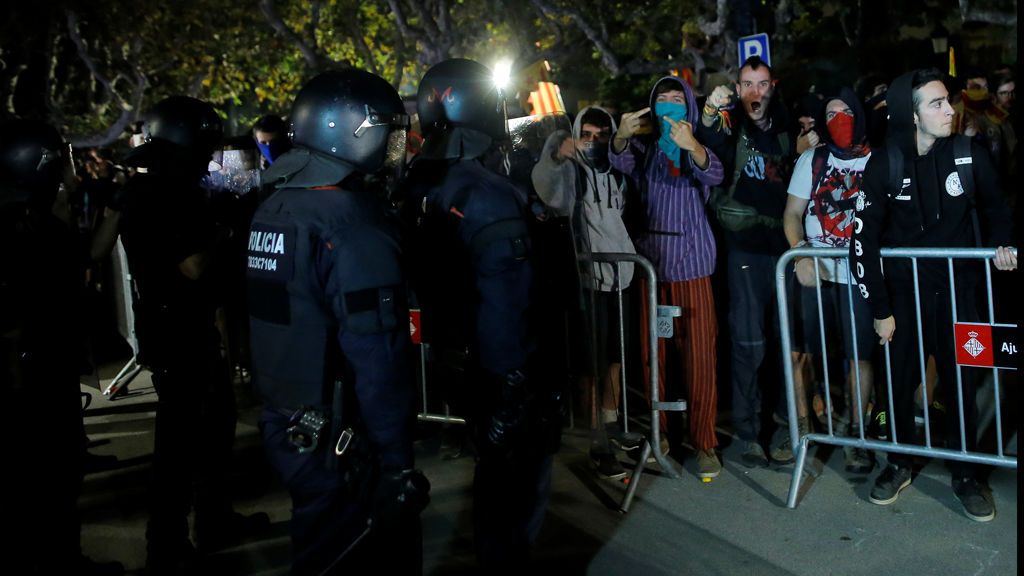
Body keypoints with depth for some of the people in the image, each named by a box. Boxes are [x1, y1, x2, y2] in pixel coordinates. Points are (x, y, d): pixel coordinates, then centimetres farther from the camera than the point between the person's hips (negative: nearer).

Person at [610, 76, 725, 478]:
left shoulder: (699, 147, 9)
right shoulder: (645, 147, 14)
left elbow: (713, 175, -13)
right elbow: (621, 162, -8)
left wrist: (692, 146, -33)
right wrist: (621, 137, -30)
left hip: (691, 262, -1)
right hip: (650, 260, 1)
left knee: (699, 353, -5)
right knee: (652, 352, 1)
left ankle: (703, 441, 3)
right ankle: (657, 434, 10)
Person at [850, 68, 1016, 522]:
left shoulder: (970, 157, -7)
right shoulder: (883, 165, -11)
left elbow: (995, 210, 13)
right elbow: (863, 240, -8)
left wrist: (1001, 245, -7)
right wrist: (880, 309, -9)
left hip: (957, 289, 1)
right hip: (903, 292, -1)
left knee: (961, 383, 5)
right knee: (900, 381, 10)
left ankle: (965, 475, 23)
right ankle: (899, 465, 29)